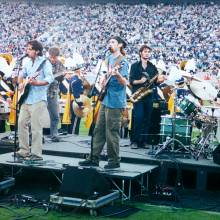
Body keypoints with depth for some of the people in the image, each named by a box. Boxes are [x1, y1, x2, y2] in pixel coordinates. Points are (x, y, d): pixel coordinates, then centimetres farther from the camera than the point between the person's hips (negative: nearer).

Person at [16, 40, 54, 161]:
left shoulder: (45, 62, -7)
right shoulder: (27, 62, 15)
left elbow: (50, 78, -18)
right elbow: (21, 74, 28)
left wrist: (36, 83, -29)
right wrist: (20, 83, 8)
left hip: (38, 99, -8)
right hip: (26, 99, 8)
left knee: (36, 127, -7)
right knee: (21, 123, 8)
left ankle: (36, 154, -1)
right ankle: (24, 151, 17)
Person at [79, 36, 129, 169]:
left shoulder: (123, 61, -11)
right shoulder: (109, 58, 14)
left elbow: (124, 83, -20)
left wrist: (117, 74, -38)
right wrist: (104, 80, 12)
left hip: (115, 102, -9)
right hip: (105, 99, 9)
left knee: (112, 132, -4)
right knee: (99, 130, 11)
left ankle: (114, 161, 6)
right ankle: (94, 158, 18)